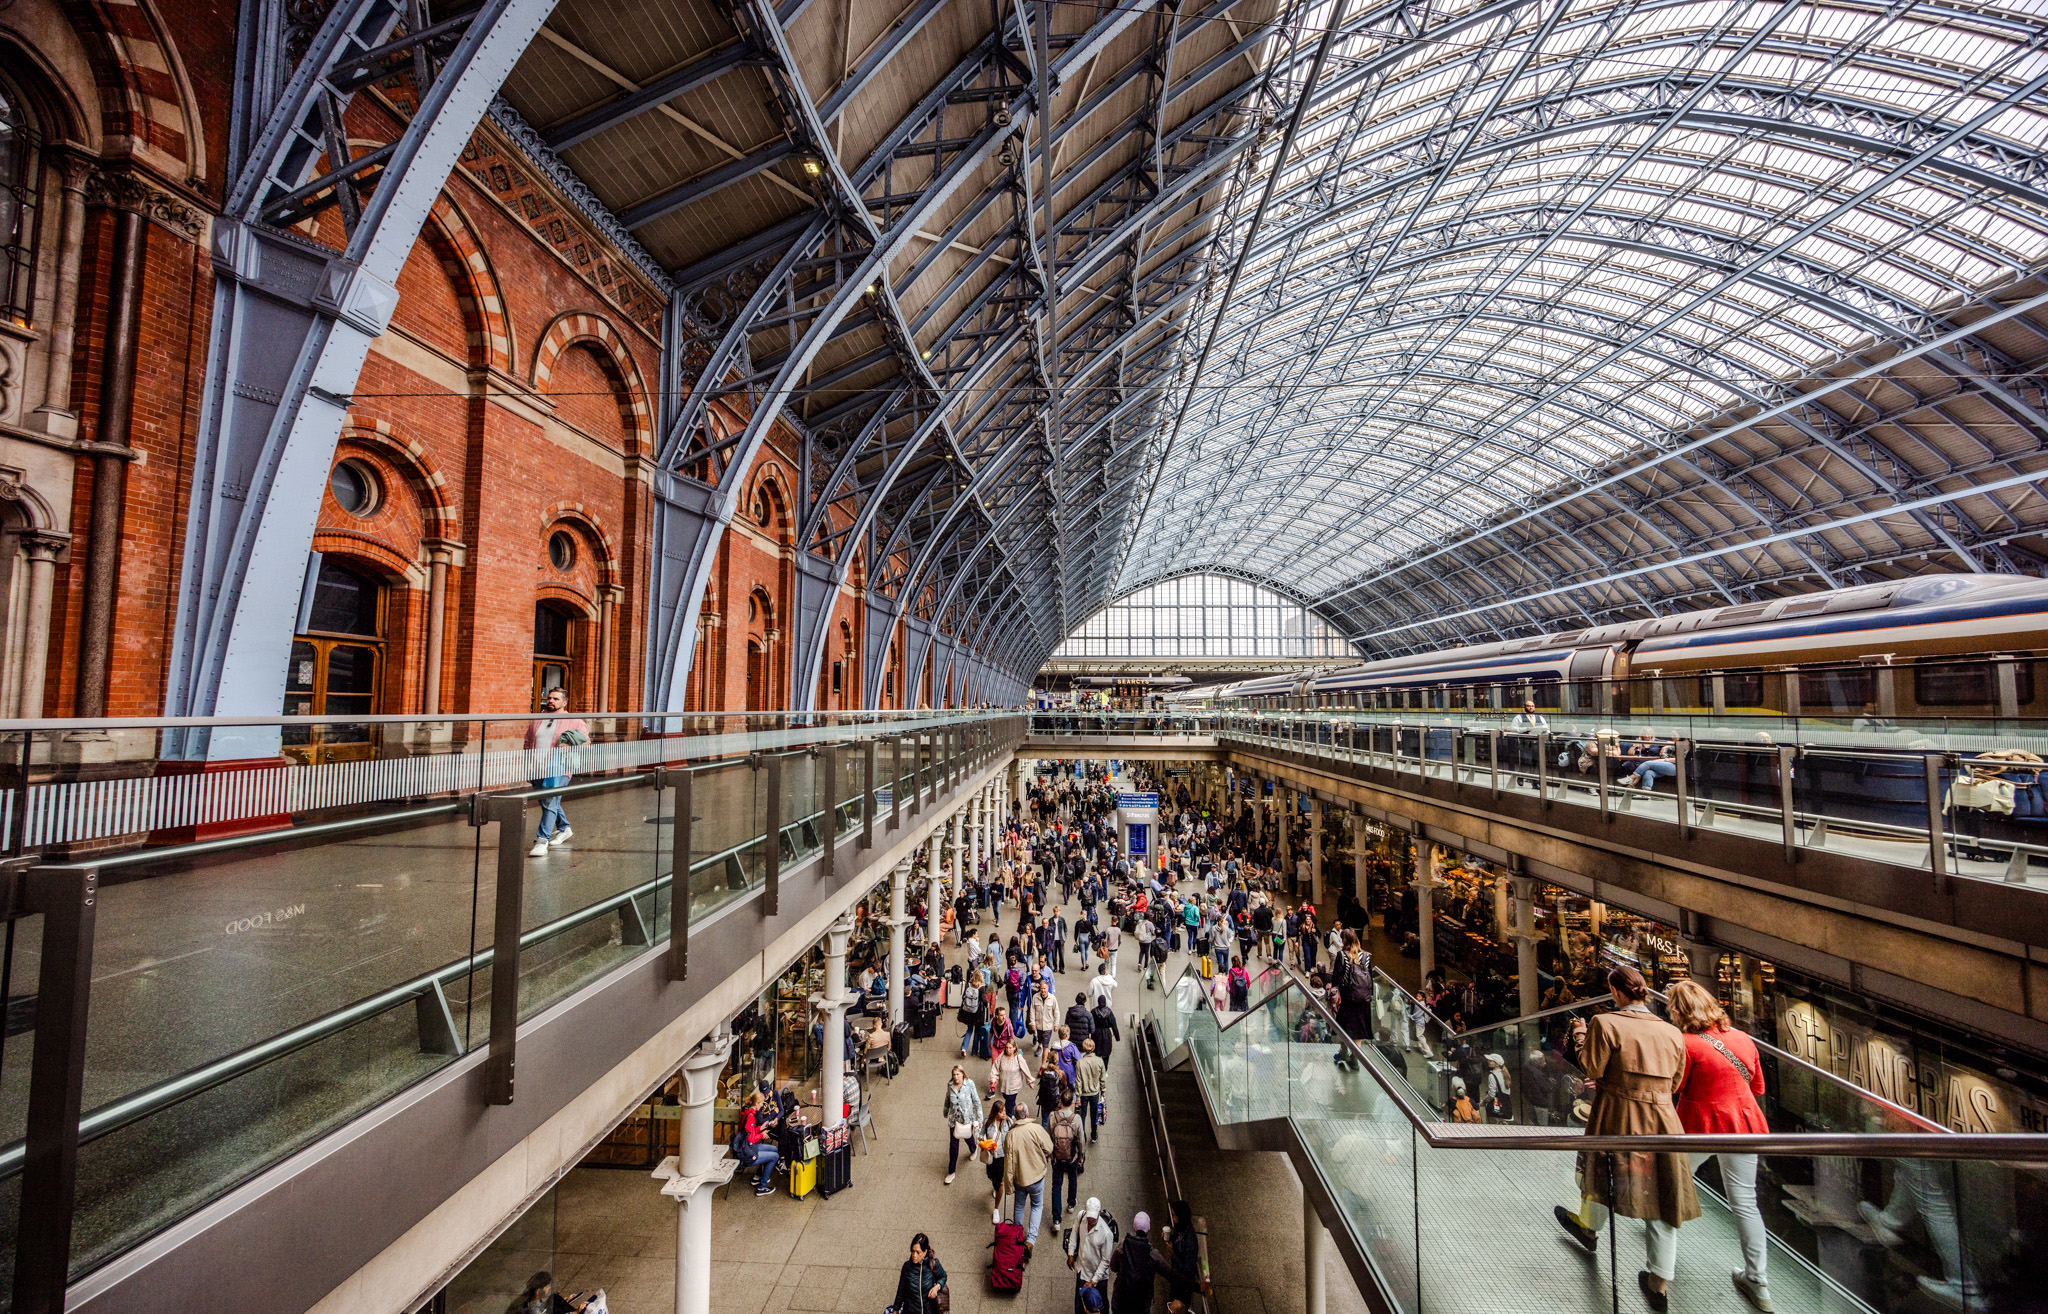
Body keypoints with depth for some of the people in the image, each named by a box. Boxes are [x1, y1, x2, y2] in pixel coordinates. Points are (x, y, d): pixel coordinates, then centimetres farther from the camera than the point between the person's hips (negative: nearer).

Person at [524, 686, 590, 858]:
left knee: (550, 803, -15)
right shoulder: (536, 720, 16)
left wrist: (570, 747, -16)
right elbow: (527, 744, 22)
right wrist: (527, 763, 14)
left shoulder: (575, 722, 2)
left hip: (558, 769, -6)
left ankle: (542, 841, -14)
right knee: (547, 803, 18)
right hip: (537, 768, 6)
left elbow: (587, 742, 1)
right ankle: (564, 828, 38)